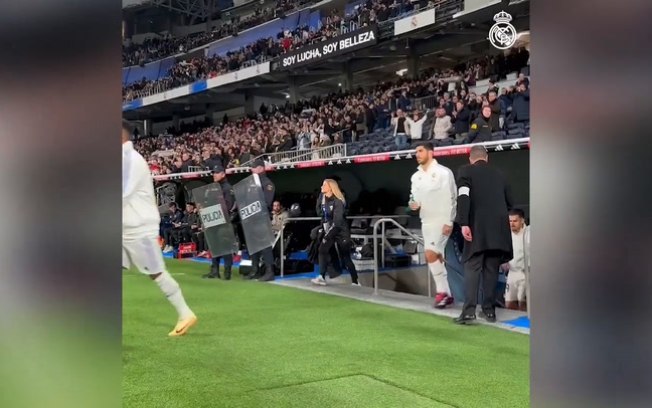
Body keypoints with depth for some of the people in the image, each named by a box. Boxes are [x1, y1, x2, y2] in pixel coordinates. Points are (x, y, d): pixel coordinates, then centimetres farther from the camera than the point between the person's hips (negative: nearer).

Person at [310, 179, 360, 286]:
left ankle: (355, 281, 10)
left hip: (341, 231, -7)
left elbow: (337, 222, -25)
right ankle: (322, 277, -13)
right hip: (329, 230, 7)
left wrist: (328, 235, -24)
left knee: (345, 257, -1)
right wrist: (325, 228, 9)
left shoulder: (337, 201, -21)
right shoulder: (323, 197, 1)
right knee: (322, 251, -12)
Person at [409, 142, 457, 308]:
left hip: (441, 221, -7)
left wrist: (449, 222, -17)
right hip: (426, 221, 7)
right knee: (436, 258, 8)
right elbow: (414, 196, 19)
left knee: (431, 254, -18)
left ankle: (442, 292, -8)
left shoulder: (443, 173, -8)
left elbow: (451, 198, -12)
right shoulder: (416, 176, 11)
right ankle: (446, 294, 16)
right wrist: (413, 204, -6)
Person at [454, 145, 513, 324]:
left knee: (472, 267, -3)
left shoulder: (466, 171, 3)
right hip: (499, 228, 3)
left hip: (477, 227, -3)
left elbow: (463, 197, -12)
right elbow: (509, 202, 15)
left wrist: (464, 223, -16)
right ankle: (489, 309, 10)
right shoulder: (498, 173, 14)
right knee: (491, 269, 8)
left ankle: (469, 310, -13)